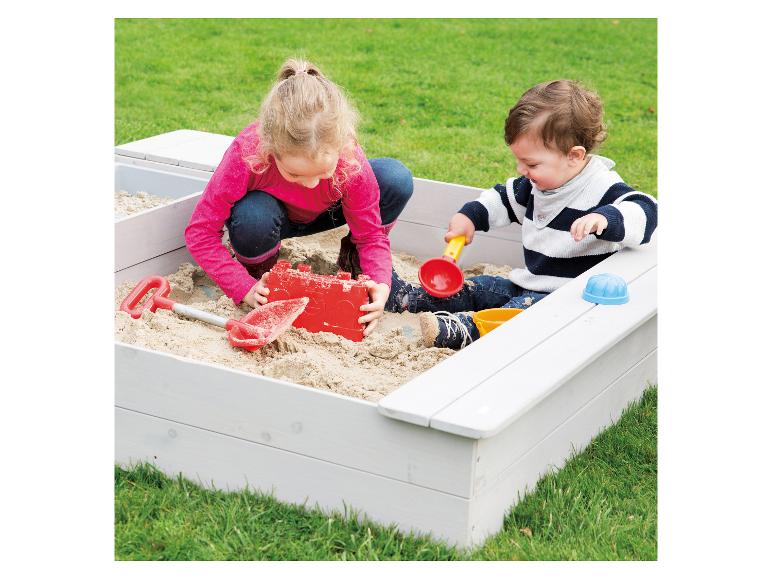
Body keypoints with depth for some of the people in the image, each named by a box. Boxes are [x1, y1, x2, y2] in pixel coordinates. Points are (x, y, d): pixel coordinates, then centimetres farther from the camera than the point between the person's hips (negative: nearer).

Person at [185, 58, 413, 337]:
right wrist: (246, 288, -39)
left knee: (396, 179, -25)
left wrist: (380, 285, -40)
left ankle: (353, 260, 0)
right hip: (270, 212, -2)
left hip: (321, 214, 2)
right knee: (252, 217, -41)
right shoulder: (246, 154, -40)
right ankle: (258, 271, -6)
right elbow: (199, 231, -32)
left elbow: (370, 234, -20)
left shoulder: (351, 161, -35)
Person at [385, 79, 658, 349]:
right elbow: (505, 198, 26)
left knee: (526, 307, -33)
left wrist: (605, 218, -50)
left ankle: (462, 331, -51)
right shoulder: (537, 183, 8)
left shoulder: (602, 190, -19)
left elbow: (644, 211, -33)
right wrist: (470, 215, 14)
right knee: (478, 287, 9)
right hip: (529, 285, 9)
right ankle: (406, 297, 15)